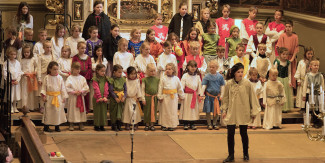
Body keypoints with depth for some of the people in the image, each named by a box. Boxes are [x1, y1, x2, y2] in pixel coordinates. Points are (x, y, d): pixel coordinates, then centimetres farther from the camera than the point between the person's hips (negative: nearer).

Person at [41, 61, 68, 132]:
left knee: (58, 111, 5)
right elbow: (44, 87, -1)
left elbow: (63, 88, 6)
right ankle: (46, 127, 11)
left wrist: (64, 97, 3)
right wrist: (43, 95, -11)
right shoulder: (47, 78, -3)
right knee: (48, 111, 2)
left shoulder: (60, 78, 3)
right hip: (49, 97, -2)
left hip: (58, 97, 2)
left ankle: (57, 127, 16)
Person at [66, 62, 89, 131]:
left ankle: (81, 124, 15)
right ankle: (71, 124, 8)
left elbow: (86, 87, 1)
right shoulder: (70, 78, -4)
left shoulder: (82, 78, 5)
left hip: (81, 96, 3)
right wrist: (74, 92, -16)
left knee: (81, 110, 6)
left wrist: (81, 91, -14)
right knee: (72, 109, 1)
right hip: (72, 97, -3)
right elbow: (67, 88, -10)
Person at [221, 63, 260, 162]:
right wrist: (224, 110, 8)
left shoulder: (247, 83, -9)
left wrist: (253, 112, 2)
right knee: (230, 134, 0)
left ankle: (246, 154, 26)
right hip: (231, 113, 1)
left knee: (244, 133, 10)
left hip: (243, 113, -1)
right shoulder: (229, 84, -4)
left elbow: (252, 98, -1)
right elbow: (225, 98, 8)